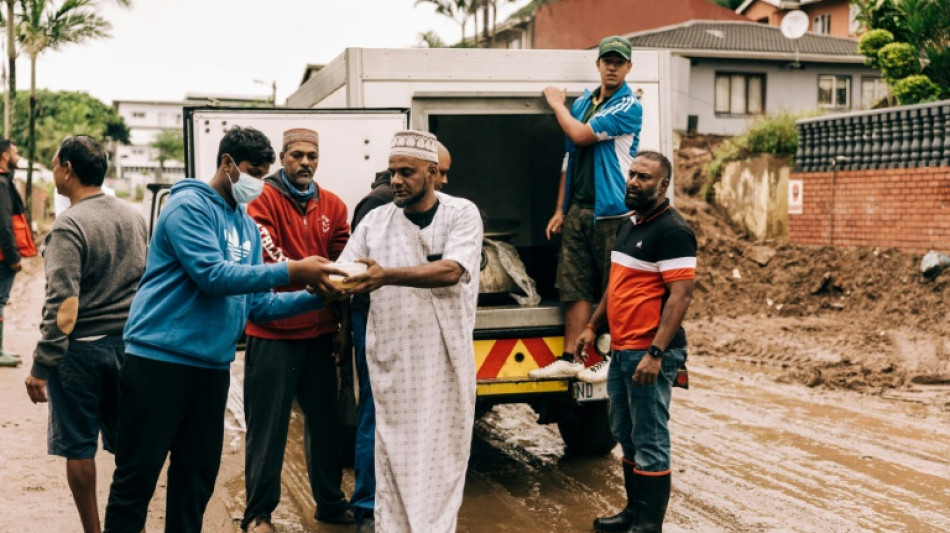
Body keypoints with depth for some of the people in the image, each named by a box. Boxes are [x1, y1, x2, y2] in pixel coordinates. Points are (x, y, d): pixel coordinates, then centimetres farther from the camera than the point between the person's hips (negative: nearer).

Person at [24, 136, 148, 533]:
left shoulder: (69, 225, -16)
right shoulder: (133, 216, 5)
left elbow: (63, 305, -21)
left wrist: (41, 366, -17)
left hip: (80, 351, -6)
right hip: (127, 344, 6)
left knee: (79, 449, 7)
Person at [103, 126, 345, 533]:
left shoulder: (248, 227, 15)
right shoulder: (189, 206, -9)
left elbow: (256, 303, 14)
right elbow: (213, 275, -21)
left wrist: (316, 296, 1)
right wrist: (291, 271, -22)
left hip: (212, 368, 8)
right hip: (159, 361, -8)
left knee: (196, 480, 13)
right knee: (136, 480, -1)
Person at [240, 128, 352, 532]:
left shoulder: (332, 206, 9)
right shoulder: (264, 199, -6)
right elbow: (265, 253, -20)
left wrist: (341, 320, 0)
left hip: (319, 333, 5)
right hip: (272, 333, -5)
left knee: (326, 421, 12)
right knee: (267, 427, 2)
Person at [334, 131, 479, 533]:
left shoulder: (462, 214, -1)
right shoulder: (375, 220, 8)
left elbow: (451, 271, -18)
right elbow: (344, 278, 6)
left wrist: (387, 276, -29)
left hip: (445, 359, -2)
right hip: (391, 360, 2)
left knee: (442, 457, 4)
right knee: (393, 458, 4)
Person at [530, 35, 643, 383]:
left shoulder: (628, 107, -7)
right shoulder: (582, 103, 16)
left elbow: (581, 135, -16)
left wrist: (556, 104, 1)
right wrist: (560, 210, 15)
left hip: (612, 211, -7)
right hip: (578, 210, 7)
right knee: (574, 287, 6)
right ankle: (569, 359, 11)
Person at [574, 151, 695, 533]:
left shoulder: (672, 230, -13)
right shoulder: (628, 225, 15)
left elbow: (680, 296, -19)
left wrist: (654, 353, -24)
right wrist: (592, 326, 19)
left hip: (648, 353, -9)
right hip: (620, 350, 9)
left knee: (650, 443, -1)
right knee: (625, 436, 17)